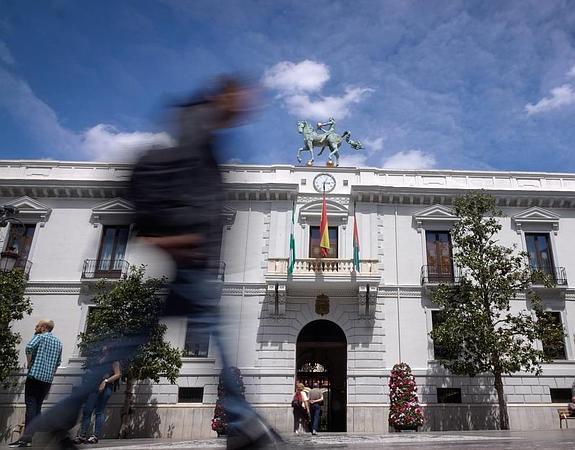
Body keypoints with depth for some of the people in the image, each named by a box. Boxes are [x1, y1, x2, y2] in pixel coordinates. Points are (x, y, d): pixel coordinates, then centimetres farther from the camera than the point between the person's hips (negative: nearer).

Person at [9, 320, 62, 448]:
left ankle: (26, 438, -17)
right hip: (48, 379, 6)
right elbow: (58, 362, 21)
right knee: (38, 406, 13)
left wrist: (29, 363, -7)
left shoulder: (40, 337, 1)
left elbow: (29, 347, -20)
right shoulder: (58, 342, 20)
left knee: (31, 406, -9)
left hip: (35, 375, -6)